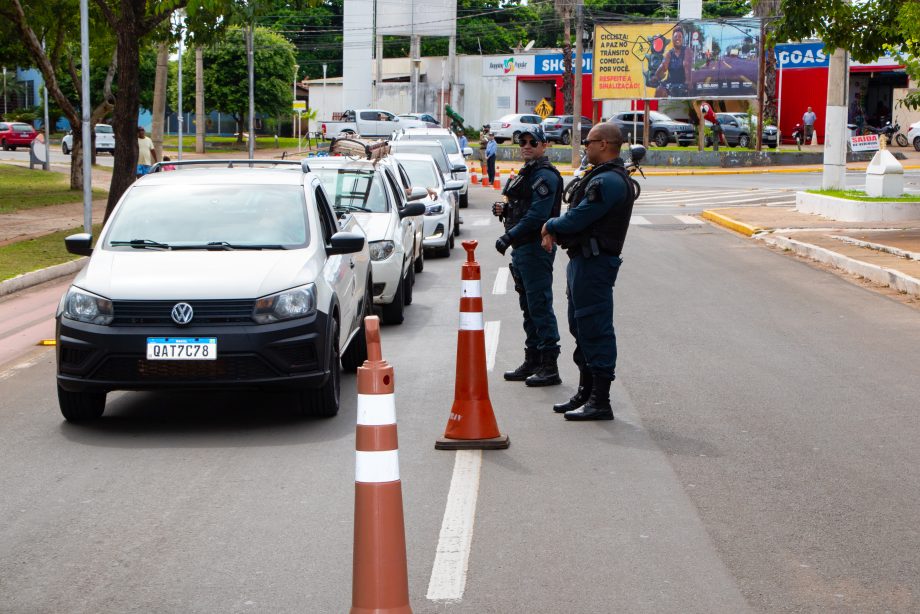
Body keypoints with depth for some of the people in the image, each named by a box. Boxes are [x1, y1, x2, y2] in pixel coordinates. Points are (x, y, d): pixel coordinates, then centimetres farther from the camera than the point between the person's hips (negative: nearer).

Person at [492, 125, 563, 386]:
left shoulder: (545, 175, -14)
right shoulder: (527, 173, 19)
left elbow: (537, 215, -23)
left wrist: (509, 236, -25)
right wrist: (504, 209, 6)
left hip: (536, 247, -10)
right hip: (522, 248, 10)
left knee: (540, 306, -9)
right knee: (529, 306, 14)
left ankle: (550, 367, -6)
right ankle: (532, 362, 22)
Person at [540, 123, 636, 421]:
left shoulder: (609, 181, -18)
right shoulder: (603, 177, 19)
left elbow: (578, 218, -21)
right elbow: (579, 215, 18)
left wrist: (551, 226, -2)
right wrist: (555, 232, 0)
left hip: (594, 262, -11)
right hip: (583, 260, 11)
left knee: (595, 329, -8)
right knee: (581, 328, 18)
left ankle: (600, 401, -5)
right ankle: (586, 393, 28)